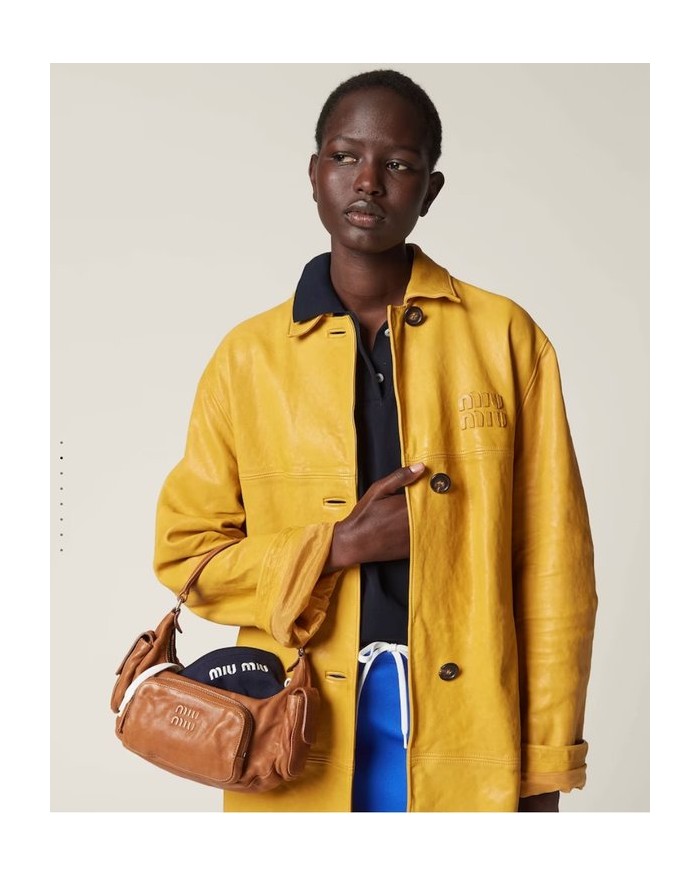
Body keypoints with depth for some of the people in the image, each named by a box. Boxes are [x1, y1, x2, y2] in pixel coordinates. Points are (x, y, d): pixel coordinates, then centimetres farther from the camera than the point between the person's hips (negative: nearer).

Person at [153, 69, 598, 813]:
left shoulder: (506, 338, -1)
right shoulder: (247, 356, 1)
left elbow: (553, 562, -1)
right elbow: (185, 550, 4)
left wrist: (543, 769, -1)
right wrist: (336, 546, -10)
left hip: (466, 735, 0)